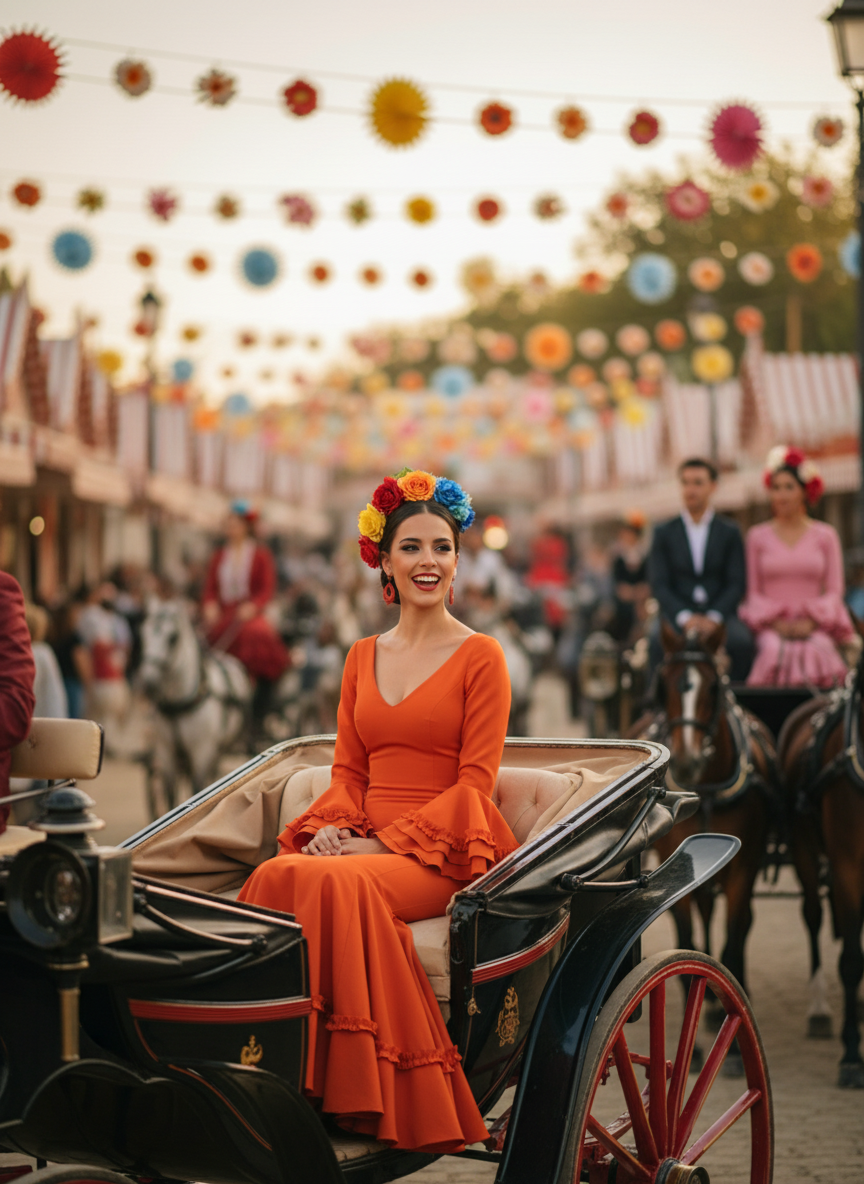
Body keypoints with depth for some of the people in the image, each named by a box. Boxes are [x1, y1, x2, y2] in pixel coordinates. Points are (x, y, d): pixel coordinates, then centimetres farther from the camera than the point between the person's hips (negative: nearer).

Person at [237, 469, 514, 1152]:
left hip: (443, 852, -4)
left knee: (336, 883, -35)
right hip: (362, 842, 5)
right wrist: (332, 829, -5)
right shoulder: (364, 658, 19)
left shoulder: (481, 657, 2)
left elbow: (474, 783, -4)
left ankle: (359, 1099, -30)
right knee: (278, 876, -29)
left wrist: (384, 843, -14)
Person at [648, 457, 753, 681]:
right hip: (677, 614, 0)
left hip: (719, 614, 0)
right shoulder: (664, 533, 12)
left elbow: (737, 583, 3)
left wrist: (713, 617, -15)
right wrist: (684, 617, -15)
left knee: (742, 641, -32)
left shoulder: (730, 532, 12)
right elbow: (659, 584, 3)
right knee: (658, 640, -34)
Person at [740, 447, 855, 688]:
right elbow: (753, 591, 11)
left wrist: (810, 622, -8)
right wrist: (776, 623, -7)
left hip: (814, 626, 0)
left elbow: (834, 591, 9)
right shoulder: (758, 537, 13)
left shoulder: (825, 536, 12)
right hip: (771, 627, 0)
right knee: (774, 650, -34)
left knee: (817, 650, -34)